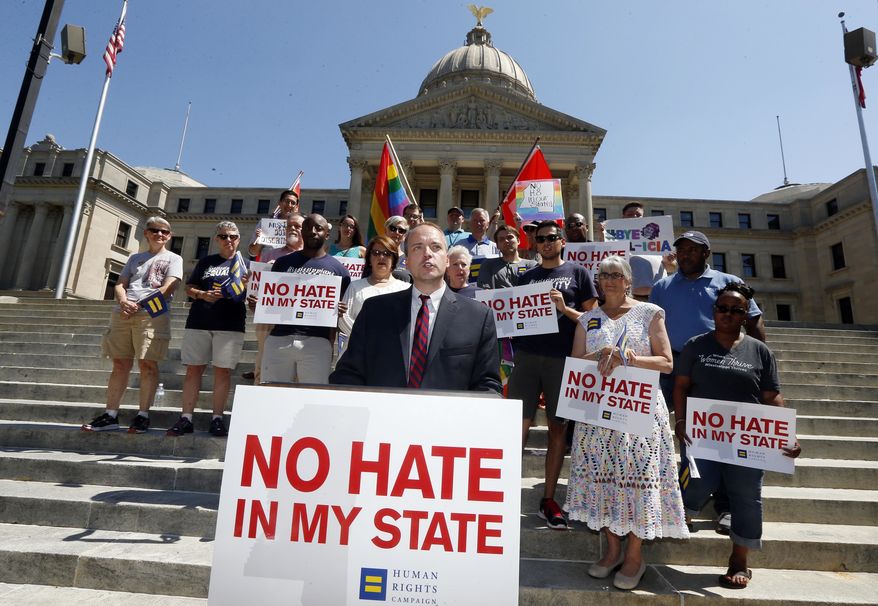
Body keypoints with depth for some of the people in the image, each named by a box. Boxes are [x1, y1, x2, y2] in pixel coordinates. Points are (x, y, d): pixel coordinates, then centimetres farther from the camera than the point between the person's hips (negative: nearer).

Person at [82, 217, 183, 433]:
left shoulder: (173, 259, 9)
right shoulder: (135, 258, 23)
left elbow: (168, 288, -5)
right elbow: (119, 285, 16)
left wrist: (139, 304, -12)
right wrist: (124, 302, -7)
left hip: (152, 315, -5)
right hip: (123, 315, 5)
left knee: (147, 364, -7)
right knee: (120, 364, 4)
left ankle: (143, 415, -2)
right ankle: (110, 415, 8)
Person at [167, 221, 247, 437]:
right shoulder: (206, 261, 17)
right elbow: (189, 288, 15)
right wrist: (203, 295, -6)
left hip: (230, 325, -2)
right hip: (198, 322, 3)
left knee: (223, 370, -2)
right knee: (194, 369, 2)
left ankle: (217, 419, 5)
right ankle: (186, 418, 8)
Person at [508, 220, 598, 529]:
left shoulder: (578, 273, 10)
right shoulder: (526, 277, 17)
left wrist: (564, 308, -11)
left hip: (563, 359, -1)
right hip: (527, 356, 1)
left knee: (558, 428, 7)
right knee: (518, 425, -3)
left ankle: (548, 499, 19)